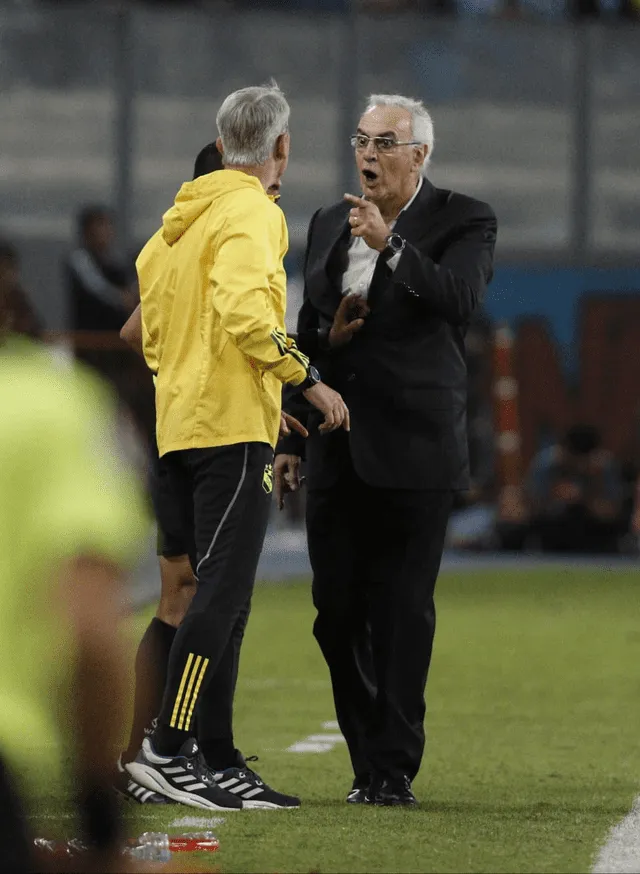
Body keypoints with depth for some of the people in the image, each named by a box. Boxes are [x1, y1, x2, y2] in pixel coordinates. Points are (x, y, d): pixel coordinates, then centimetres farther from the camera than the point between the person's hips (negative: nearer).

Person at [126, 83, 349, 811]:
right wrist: (306, 378, -17)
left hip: (180, 418, 9)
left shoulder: (181, 217, 19)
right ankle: (168, 746, -18)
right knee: (223, 588, -12)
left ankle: (217, 760, 9)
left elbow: (152, 328, 21)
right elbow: (243, 310, -23)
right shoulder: (251, 213, -8)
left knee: (223, 593, 11)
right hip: (232, 423, -9)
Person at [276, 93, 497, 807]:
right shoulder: (329, 225, 16)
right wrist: (289, 440, 19)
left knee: (402, 612, -5)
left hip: (413, 450, -5)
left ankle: (393, 769, -2)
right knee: (337, 612, 4)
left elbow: (460, 298, -18)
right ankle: (370, 759, 15)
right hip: (336, 448, 5)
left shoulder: (463, 223, 1)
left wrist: (390, 245, -24)